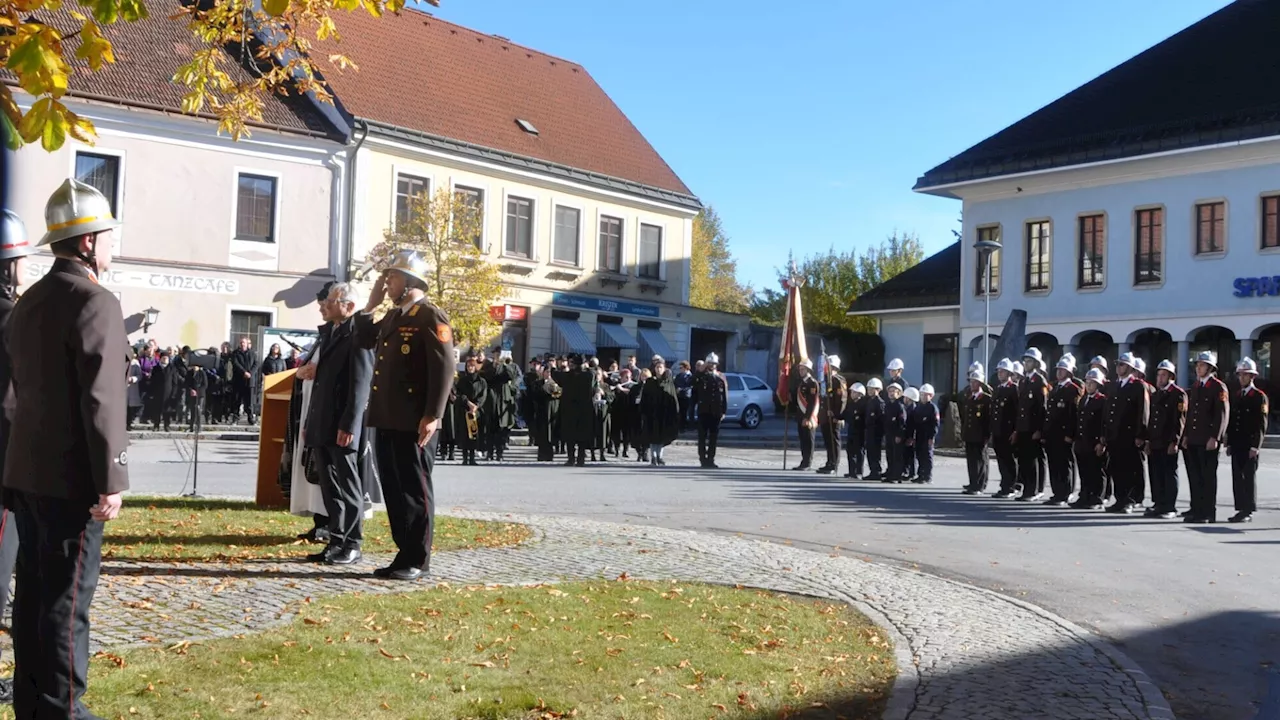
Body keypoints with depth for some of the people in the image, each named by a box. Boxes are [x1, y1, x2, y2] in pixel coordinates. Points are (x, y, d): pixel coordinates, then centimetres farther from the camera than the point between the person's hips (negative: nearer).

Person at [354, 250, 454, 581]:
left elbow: (444, 368, -17)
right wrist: (372, 304, 12)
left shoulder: (431, 316, -10)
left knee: (415, 489, 0)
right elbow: (363, 341, 23)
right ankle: (405, 554, 21)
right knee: (393, 489, 12)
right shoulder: (393, 316, 18)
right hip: (387, 420, 9)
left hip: (413, 423, -9)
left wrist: (432, 416, -22)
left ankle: (417, 560, 9)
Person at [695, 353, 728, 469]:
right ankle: (703, 459, 5)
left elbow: (725, 395, 6)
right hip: (703, 411, -2)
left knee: (713, 437, 6)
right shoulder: (701, 376, 3)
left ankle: (710, 459, 12)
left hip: (716, 412, 2)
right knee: (702, 436, 1)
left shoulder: (721, 378, 7)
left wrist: (723, 411, -1)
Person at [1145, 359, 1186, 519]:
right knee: (1156, 475, 8)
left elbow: (1180, 420, -11)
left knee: (1170, 474, -2)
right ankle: (1158, 505, 15)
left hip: (1169, 444, -7)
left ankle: (1170, 508, 2)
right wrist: (1148, 441, 13)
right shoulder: (1155, 395, 19)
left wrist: (1174, 442, -16)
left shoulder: (1178, 394, -4)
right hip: (1155, 444, 7)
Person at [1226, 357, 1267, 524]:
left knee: (1249, 477, -3)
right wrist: (1229, 443, 11)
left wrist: (1255, 446, -15)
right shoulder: (1237, 396, 17)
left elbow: (1261, 424, -9)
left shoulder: (1260, 396, -3)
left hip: (1250, 446, -6)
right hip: (1237, 445, 6)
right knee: (1237, 478, 6)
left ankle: (1249, 512, 1)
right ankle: (1241, 509, 12)